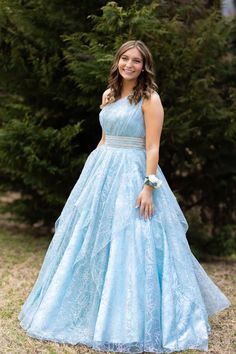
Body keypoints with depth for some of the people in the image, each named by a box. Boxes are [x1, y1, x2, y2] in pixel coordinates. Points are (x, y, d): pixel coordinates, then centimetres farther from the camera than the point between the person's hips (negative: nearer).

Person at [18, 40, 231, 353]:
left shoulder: (149, 98, -7)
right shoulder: (109, 95, 13)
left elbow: (152, 147, -13)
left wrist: (149, 186, -21)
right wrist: (94, 174, 18)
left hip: (133, 175, -7)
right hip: (101, 172, 7)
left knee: (130, 247, -7)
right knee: (91, 243, 11)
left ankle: (132, 321, 4)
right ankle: (93, 311, 27)